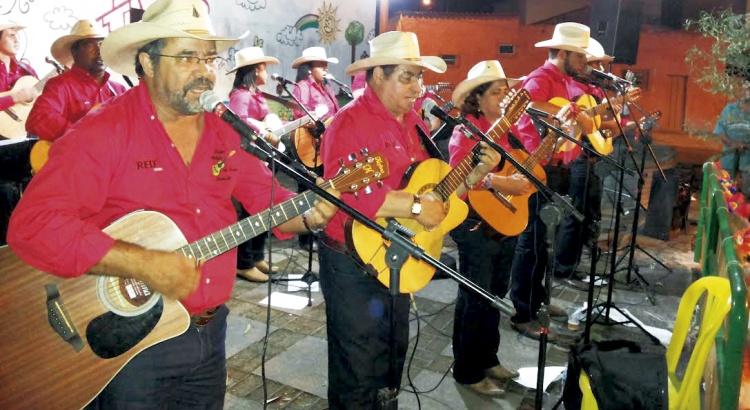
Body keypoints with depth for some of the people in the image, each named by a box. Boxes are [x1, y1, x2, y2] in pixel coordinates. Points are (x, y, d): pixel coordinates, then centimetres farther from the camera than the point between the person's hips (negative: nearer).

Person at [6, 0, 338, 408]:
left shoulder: (223, 135, 5)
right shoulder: (103, 132, -15)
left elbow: (268, 198, 12)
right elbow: (32, 224, -24)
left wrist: (309, 213, -10)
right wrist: (144, 264, -29)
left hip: (211, 331, 6)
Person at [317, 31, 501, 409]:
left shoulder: (413, 122, 8)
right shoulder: (350, 123, -19)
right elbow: (346, 193, -35)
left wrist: (474, 174, -3)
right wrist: (414, 206, -31)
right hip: (354, 264, -8)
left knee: (393, 355, 24)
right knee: (357, 372, 7)